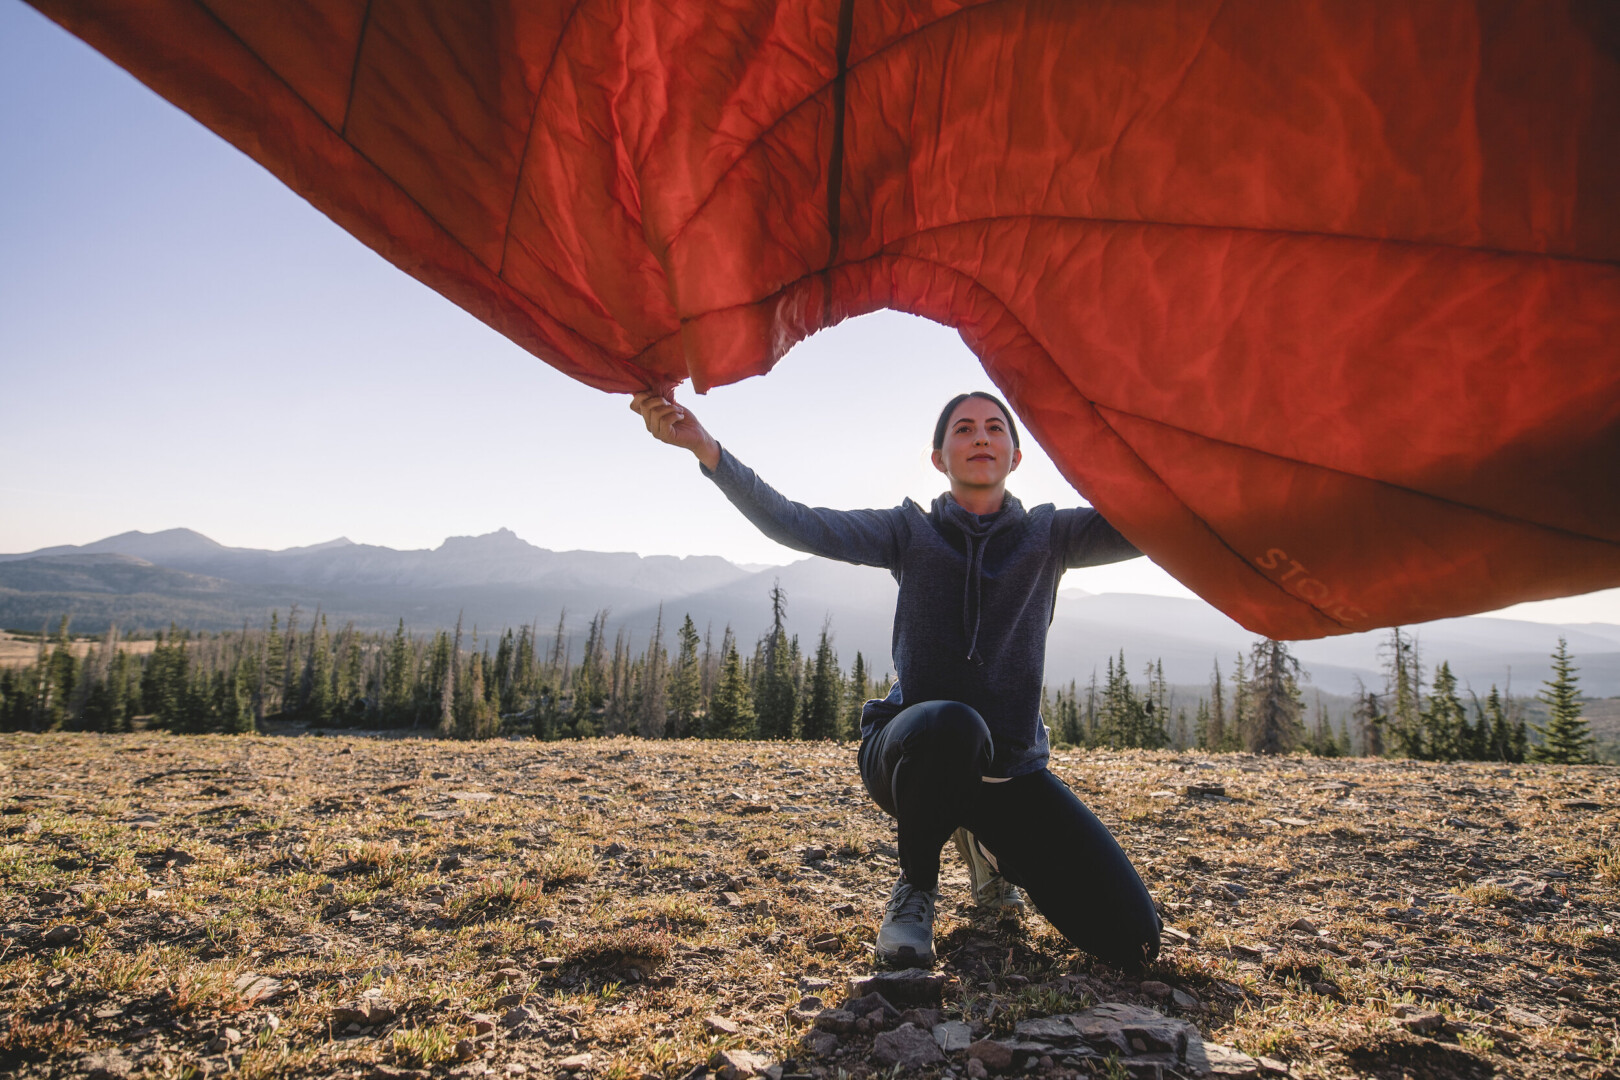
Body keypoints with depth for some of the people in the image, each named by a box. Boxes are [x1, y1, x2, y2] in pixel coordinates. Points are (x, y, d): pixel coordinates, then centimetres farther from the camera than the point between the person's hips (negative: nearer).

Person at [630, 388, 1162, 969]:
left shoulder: (1047, 534, 2)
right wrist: (705, 447, -30)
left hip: (1011, 769, 3)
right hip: (912, 752, -2)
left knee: (1132, 940, -7)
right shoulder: (910, 531, -2)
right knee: (951, 725, -41)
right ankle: (916, 889, -9)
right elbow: (793, 524, -15)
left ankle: (986, 845, 22)